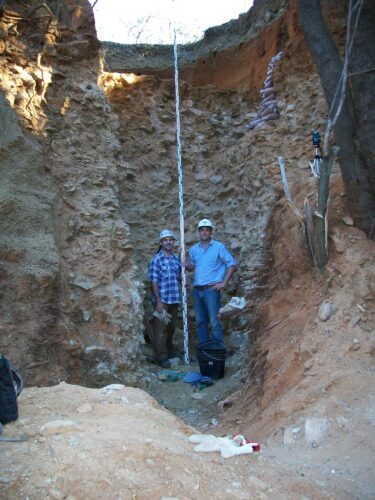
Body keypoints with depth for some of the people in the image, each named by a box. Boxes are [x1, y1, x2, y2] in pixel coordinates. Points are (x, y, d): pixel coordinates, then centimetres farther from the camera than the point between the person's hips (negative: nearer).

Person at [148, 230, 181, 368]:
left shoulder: (176, 259, 9)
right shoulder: (156, 260, -9)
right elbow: (154, 281, -12)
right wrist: (158, 301, -16)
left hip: (174, 299, 6)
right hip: (161, 299, -6)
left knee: (171, 327, 17)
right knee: (160, 328, -1)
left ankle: (169, 350, 34)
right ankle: (161, 357, 6)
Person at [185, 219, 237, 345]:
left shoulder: (219, 247, -3)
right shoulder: (193, 249, 11)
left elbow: (232, 264, -4)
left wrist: (224, 283, -9)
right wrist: (187, 265, -3)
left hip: (211, 289, -5)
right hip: (197, 290, 5)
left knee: (214, 321, -6)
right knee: (200, 321, 11)